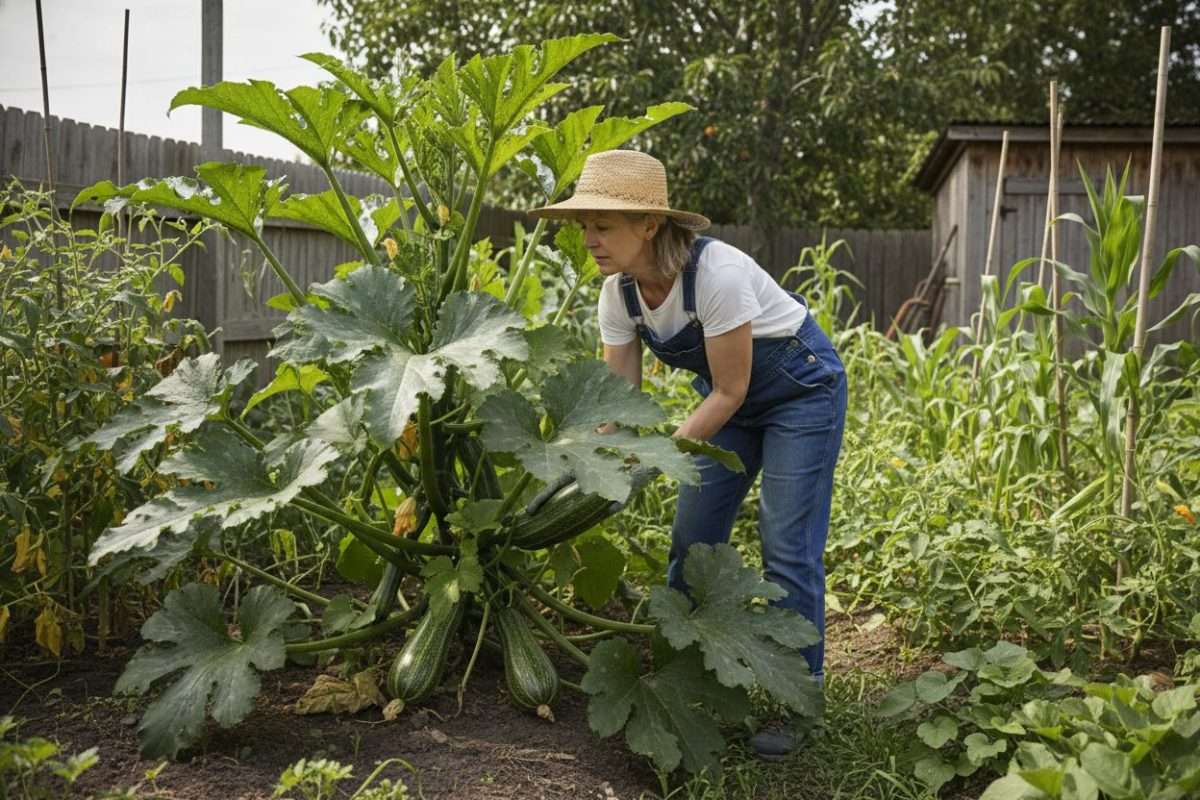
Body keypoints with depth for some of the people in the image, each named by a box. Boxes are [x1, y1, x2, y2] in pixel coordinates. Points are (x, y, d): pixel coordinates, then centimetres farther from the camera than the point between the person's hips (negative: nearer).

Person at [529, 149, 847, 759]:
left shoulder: (716, 273, -34)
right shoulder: (619, 291, -14)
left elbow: (729, 392, -26)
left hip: (801, 389, -6)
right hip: (731, 396, 7)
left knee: (788, 548, -8)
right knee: (691, 538, 6)